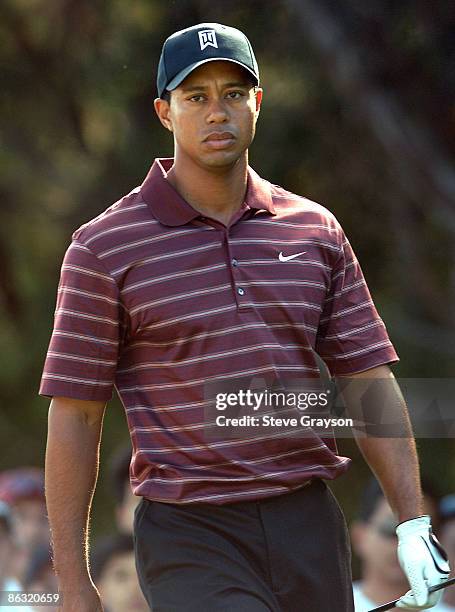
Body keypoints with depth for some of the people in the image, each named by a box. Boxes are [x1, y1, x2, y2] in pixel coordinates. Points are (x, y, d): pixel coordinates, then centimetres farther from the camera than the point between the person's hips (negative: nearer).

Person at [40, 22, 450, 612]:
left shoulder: (316, 231, 10)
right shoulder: (105, 247, -1)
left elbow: (372, 384, 11)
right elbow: (74, 417, -1)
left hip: (312, 532, 4)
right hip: (190, 539, -4)